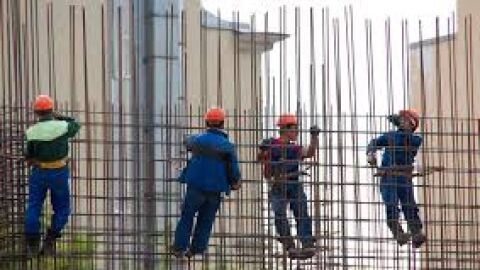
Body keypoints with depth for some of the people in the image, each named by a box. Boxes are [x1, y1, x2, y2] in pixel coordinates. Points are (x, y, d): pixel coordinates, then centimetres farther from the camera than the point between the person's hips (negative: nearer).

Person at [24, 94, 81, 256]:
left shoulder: (32, 132, -10)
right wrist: (59, 117, 18)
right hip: (59, 174, -1)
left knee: (33, 208, 12)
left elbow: (29, 157, 1)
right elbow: (75, 126, 8)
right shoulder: (62, 127, -16)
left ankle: (32, 246, 11)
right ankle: (49, 242, 4)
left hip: (38, 173, 2)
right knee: (62, 210, 13)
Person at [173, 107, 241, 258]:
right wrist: (235, 183, 16)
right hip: (216, 189, 0)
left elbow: (188, 144, 25)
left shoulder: (197, 139, 0)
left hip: (196, 185, 0)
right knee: (205, 221, 11)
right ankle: (197, 249, 9)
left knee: (187, 218, 8)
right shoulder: (227, 146, -3)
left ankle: (179, 248, 4)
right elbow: (234, 171, -5)